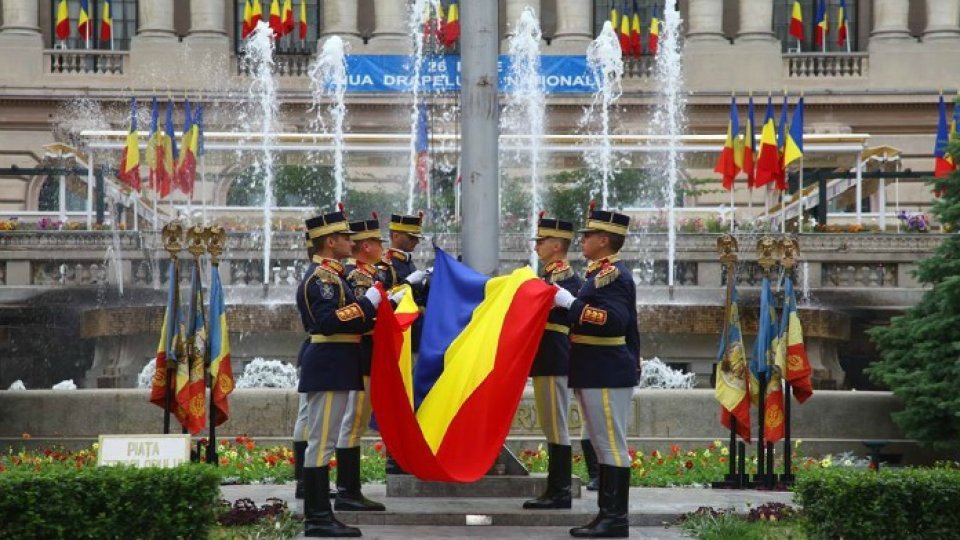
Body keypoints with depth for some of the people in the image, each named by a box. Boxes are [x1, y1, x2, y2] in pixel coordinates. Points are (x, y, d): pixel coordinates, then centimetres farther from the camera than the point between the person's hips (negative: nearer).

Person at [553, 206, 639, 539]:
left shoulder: (613, 274, -14)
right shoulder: (603, 273, 17)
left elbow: (613, 320, -27)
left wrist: (570, 302, -21)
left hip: (607, 375, -11)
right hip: (599, 373, 11)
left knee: (612, 446, -8)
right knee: (604, 446, 11)